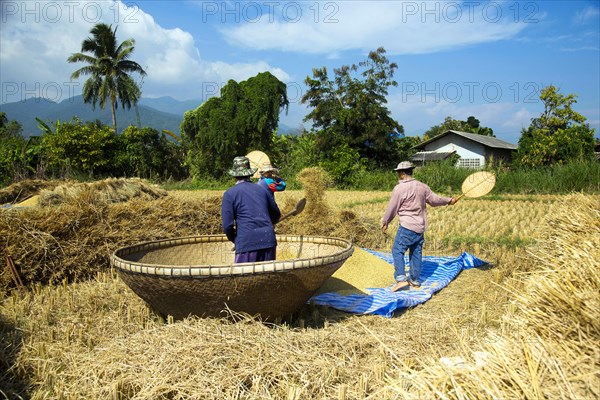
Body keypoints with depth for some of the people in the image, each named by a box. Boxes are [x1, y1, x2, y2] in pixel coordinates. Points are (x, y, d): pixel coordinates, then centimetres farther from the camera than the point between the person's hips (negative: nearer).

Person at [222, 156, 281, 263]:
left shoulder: (230, 193, 2)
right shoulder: (261, 190, 14)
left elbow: (227, 226, -5)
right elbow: (276, 215, 24)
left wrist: (235, 240, 13)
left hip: (247, 243, -4)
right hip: (269, 241, 4)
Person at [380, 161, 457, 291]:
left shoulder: (399, 189, -13)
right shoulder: (422, 186, 7)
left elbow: (392, 208, -7)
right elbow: (434, 199, 16)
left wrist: (385, 222, 8)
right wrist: (449, 200, 34)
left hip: (407, 227, -7)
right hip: (421, 227, 7)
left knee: (397, 251, -3)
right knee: (416, 253, 14)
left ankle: (401, 278, -13)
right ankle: (415, 280, 21)